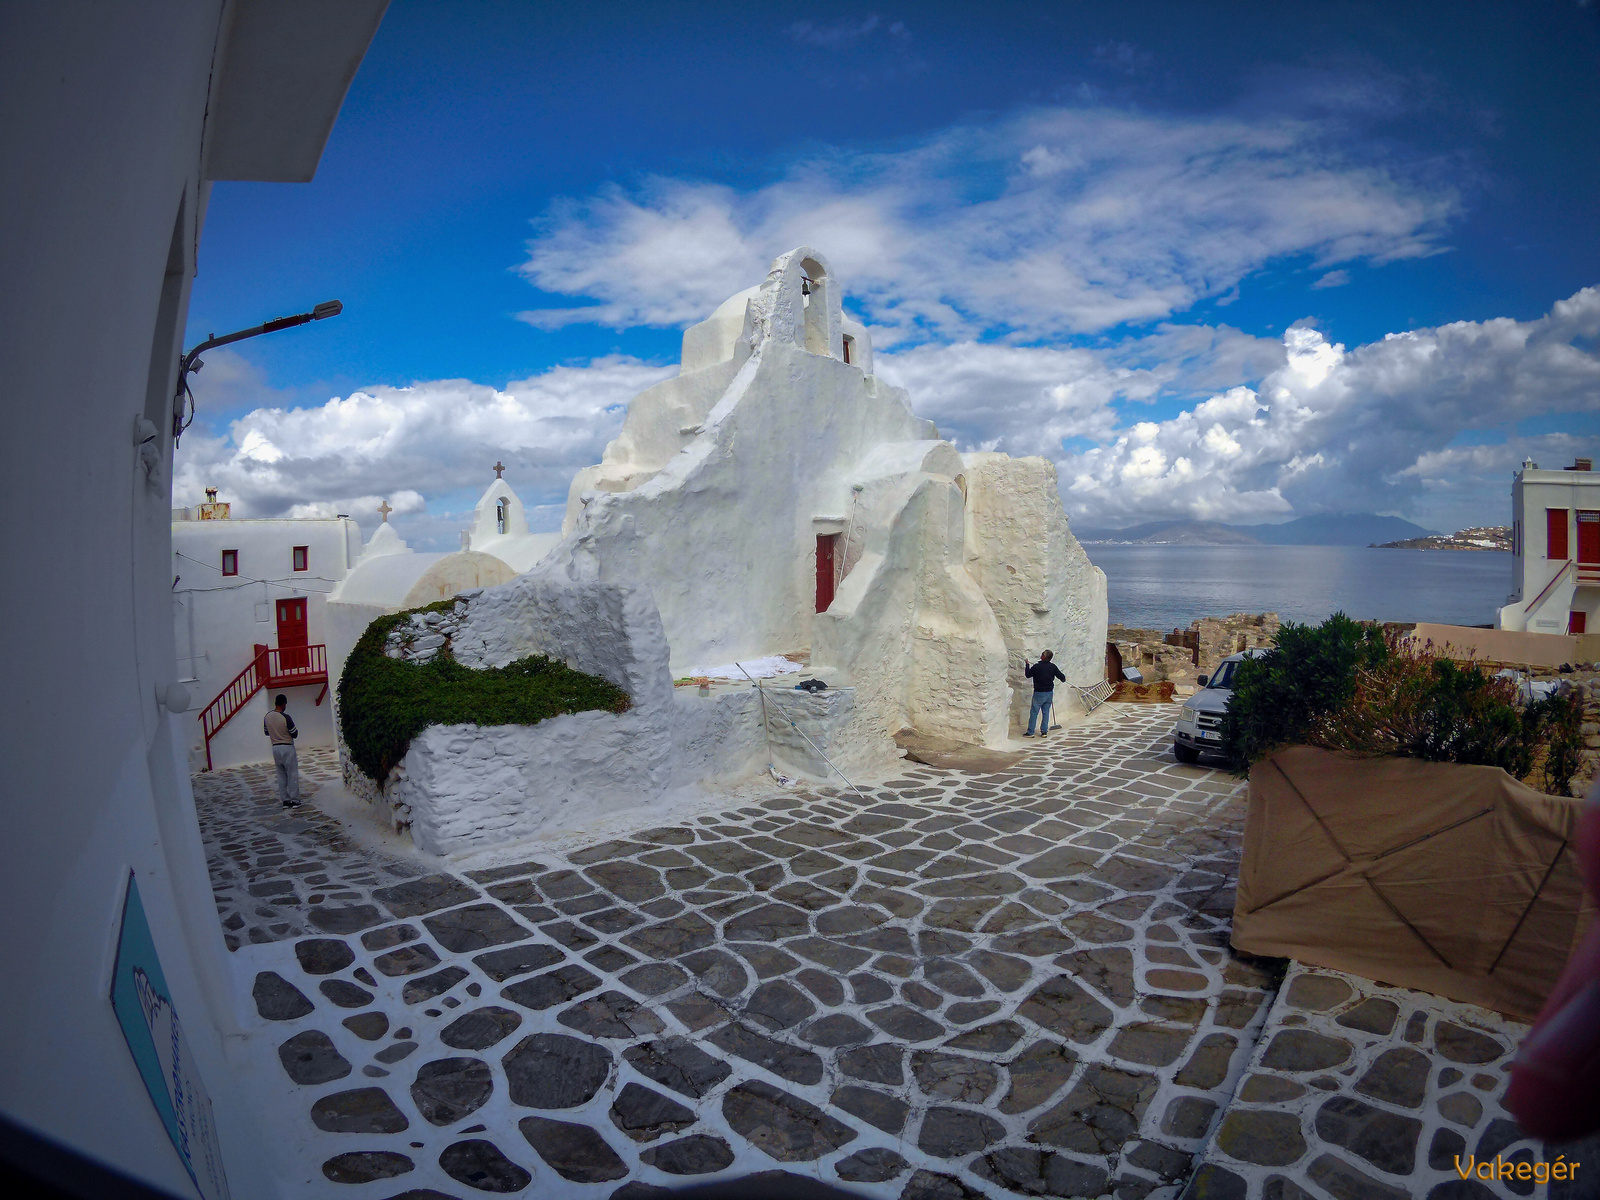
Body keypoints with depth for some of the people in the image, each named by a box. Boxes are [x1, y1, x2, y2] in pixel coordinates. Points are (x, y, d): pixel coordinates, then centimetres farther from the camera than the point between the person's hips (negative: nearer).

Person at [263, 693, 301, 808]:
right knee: (292, 775, 3)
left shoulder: (267, 717, 0)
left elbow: (266, 732, 14)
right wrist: (296, 730, 7)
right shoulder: (286, 718, -19)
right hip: (288, 748, -6)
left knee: (281, 775, 11)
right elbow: (295, 734, -12)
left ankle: (285, 800, 13)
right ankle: (294, 800, 5)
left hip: (275, 748, 6)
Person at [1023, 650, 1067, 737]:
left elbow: (1028, 675, -2)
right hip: (1049, 693, 4)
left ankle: (1030, 732, 4)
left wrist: (1027, 664, 12)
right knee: (1046, 712, 12)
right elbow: (1061, 676, 4)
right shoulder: (1053, 666, -3)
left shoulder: (1036, 667, -15)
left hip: (1039, 694, -4)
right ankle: (1044, 732, 14)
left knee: (1034, 712, 3)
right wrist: (1063, 679, 28)